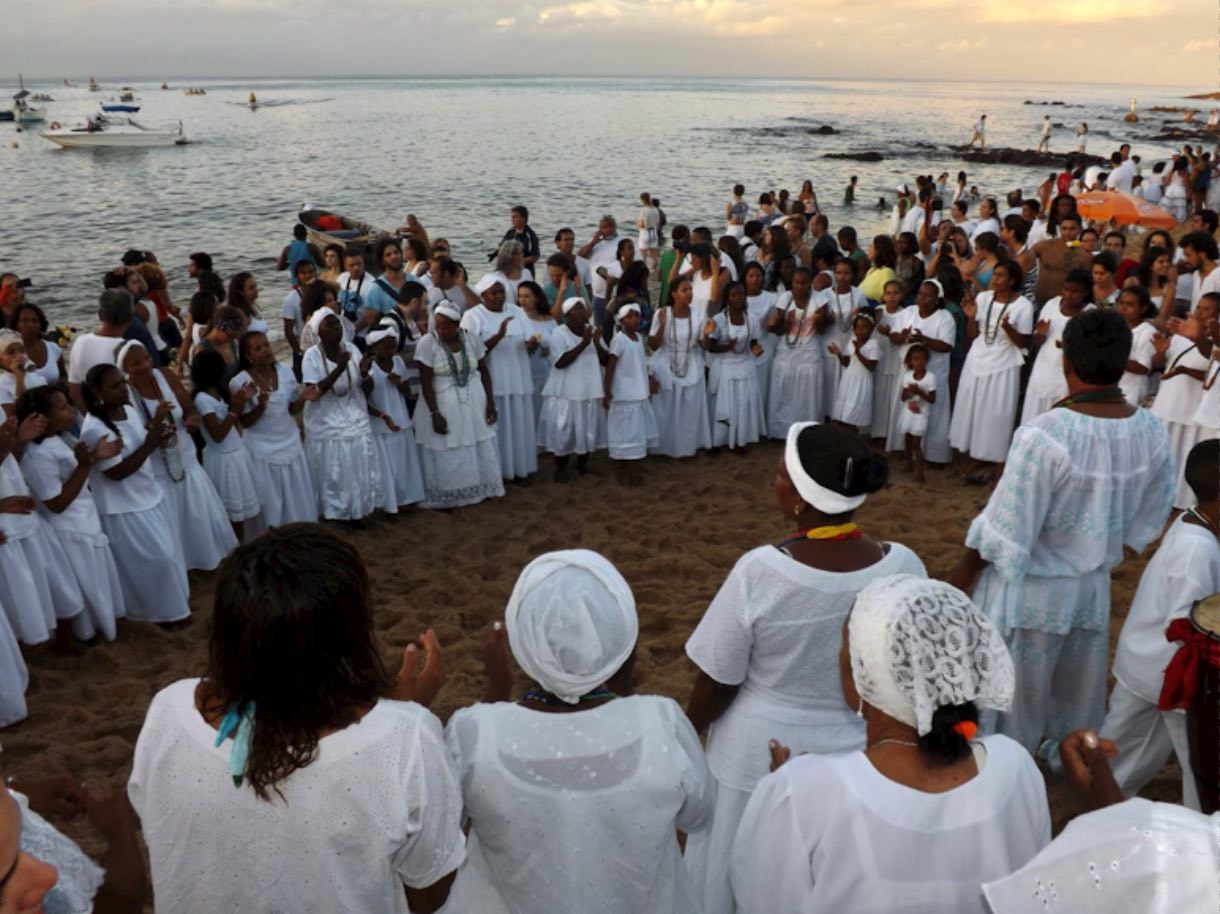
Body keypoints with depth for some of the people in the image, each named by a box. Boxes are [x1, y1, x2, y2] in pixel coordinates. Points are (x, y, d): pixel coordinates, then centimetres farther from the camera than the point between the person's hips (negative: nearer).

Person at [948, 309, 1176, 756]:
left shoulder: (1043, 435, -31)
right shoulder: (1152, 432, -11)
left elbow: (1006, 526, -23)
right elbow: (1148, 519, 3)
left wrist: (965, 568, -5)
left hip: (1031, 589, -5)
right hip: (1094, 585, 6)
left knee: (1013, 692, 15)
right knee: (1079, 690, 27)